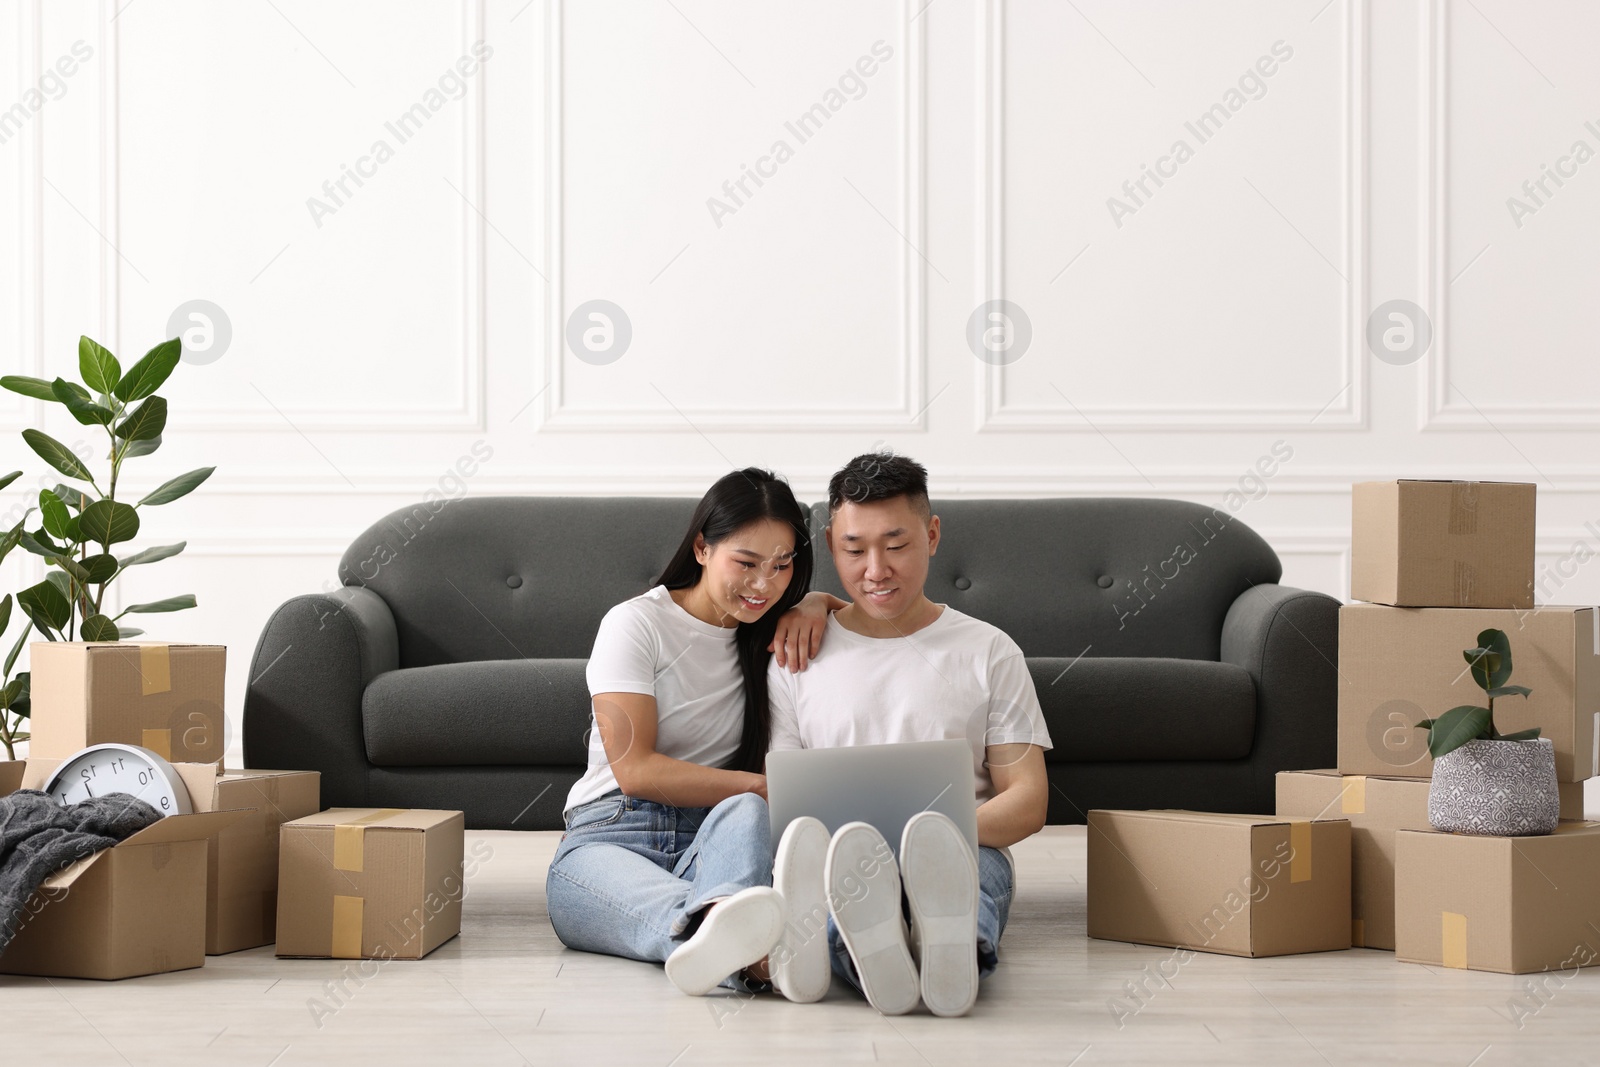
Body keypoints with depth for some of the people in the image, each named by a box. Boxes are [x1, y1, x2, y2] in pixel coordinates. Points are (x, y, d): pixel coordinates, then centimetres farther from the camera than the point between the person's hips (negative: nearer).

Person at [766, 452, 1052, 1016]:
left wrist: (949, 833, -13)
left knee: (963, 856, -39)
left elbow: (1028, 800, 10)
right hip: (836, 861, 0)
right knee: (805, 848, -38)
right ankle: (869, 949, -71)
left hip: (967, 853, 0)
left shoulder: (989, 652, 17)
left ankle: (952, 948, -73)